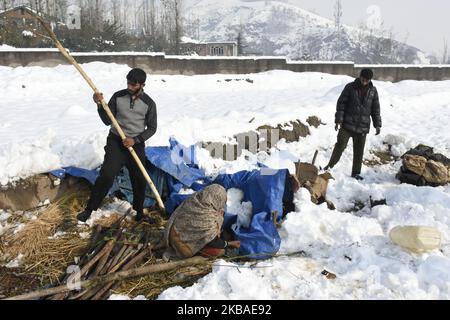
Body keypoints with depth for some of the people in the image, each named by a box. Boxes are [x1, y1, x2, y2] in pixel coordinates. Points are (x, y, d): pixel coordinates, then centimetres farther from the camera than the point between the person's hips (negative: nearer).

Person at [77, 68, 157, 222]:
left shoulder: (149, 103, -4)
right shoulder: (118, 97, -2)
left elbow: (152, 128, 1)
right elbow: (107, 121, 0)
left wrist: (135, 140, -11)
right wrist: (100, 105, -17)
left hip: (136, 145, 1)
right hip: (116, 142, 0)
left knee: (140, 180, 5)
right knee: (106, 176, -11)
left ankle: (139, 212, 25)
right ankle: (89, 209, 1)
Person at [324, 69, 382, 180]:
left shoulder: (373, 91, 6)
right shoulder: (350, 87, -4)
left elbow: (376, 109, 12)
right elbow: (341, 104, -4)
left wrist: (377, 125, 8)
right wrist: (338, 120, -11)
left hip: (363, 127, 3)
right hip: (347, 125, -3)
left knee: (359, 150, 7)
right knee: (340, 145, -7)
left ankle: (356, 172, 17)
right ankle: (330, 166, 6)